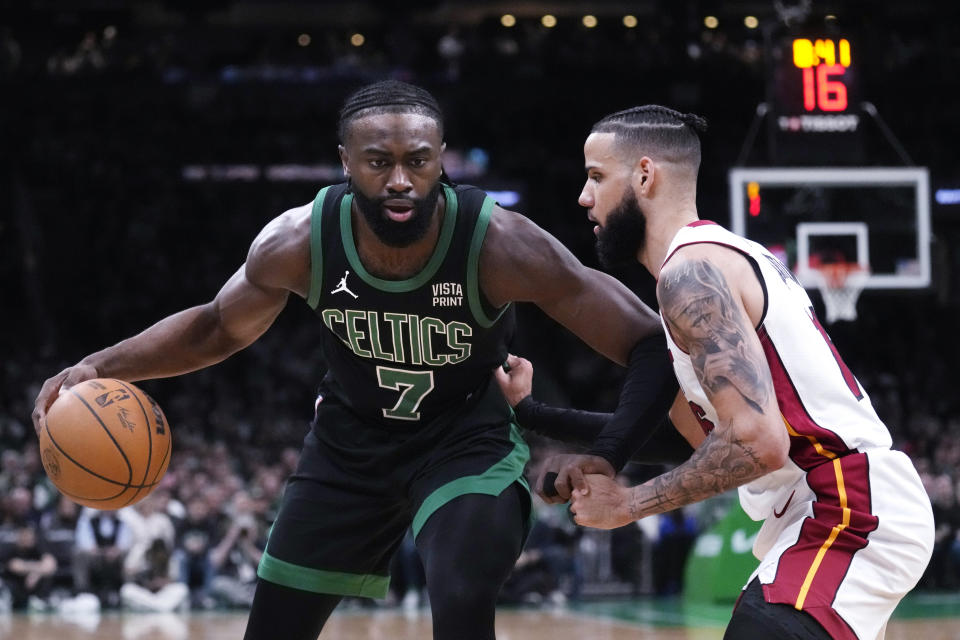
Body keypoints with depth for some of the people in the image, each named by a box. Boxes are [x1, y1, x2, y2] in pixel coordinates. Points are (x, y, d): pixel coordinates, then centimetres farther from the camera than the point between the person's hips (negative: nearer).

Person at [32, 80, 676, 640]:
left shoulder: (500, 244, -30)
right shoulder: (299, 241, -21)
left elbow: (649, 346, -24)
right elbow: (219, 328, 2)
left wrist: (604, 459, -37)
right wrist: (101, 365, -10)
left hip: (469, 440, -3)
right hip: (350, 440, 3)